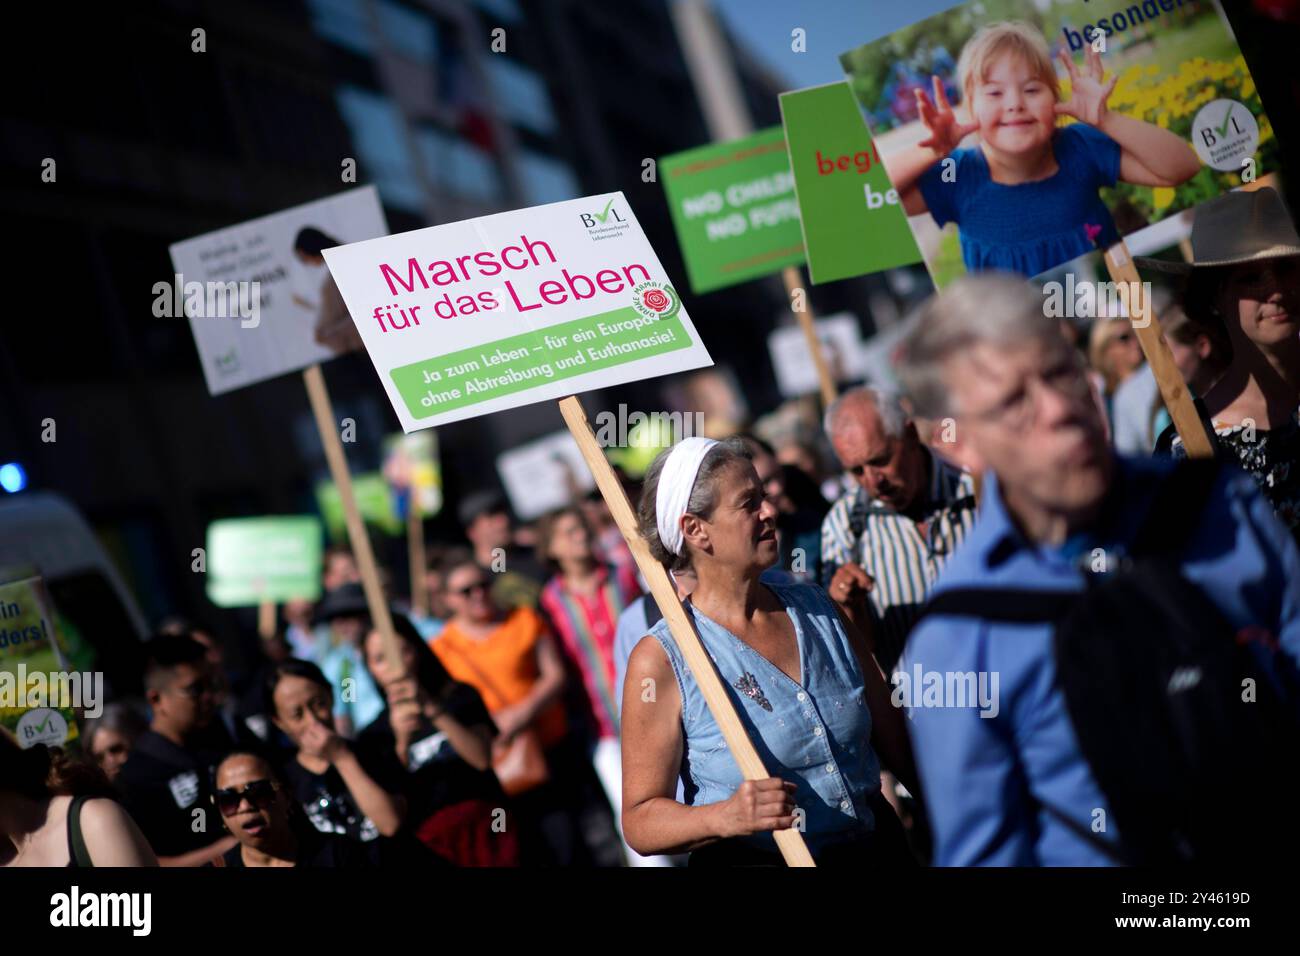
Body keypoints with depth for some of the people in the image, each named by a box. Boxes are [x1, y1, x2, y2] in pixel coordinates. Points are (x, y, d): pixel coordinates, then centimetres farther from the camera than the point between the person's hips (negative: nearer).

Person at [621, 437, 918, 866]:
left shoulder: (818, 609, 9)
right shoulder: (660, 660, -8)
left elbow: (898, 743, 15)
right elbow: (640, 819, -8)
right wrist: (726, 817, -24)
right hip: (751, 857, -4)